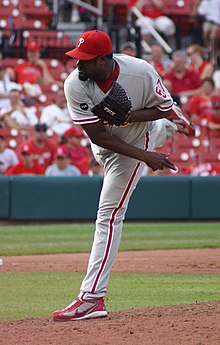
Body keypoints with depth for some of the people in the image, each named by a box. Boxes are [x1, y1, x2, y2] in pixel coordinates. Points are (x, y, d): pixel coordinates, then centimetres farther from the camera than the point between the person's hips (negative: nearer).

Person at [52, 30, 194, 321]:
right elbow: (98, 135, -29)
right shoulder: (75, 84, -31)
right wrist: (145, 156, -35)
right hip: (104, 144, 4)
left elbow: (164, 107, -16)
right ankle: (163, 129, 71)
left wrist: (128, 116, -35)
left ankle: (92, 297, -15)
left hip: (137, 138, -4)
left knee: (109, 214, -12)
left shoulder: (141, 73, -34)